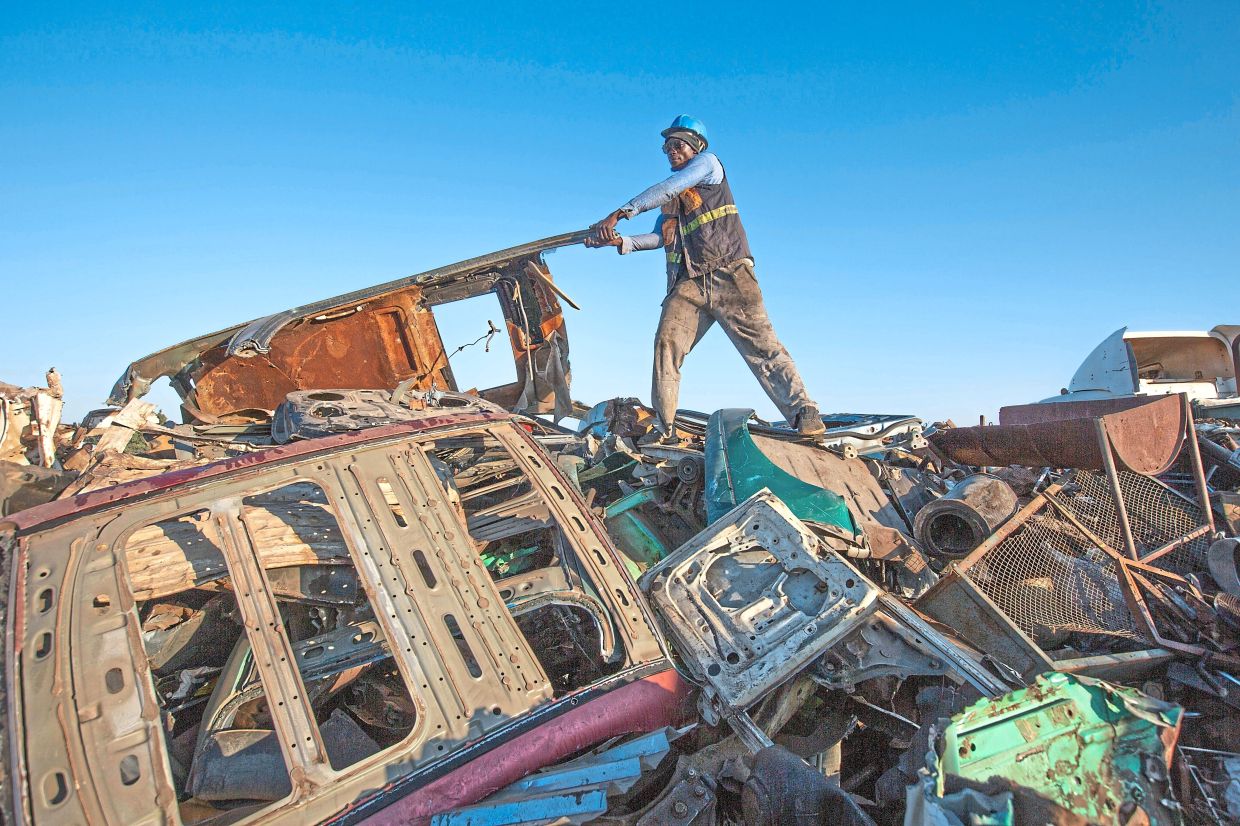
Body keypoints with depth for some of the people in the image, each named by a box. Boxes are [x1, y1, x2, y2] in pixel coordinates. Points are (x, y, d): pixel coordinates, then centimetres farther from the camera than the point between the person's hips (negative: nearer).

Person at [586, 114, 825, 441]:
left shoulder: (708, 163, 8)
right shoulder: (670, 196, 27)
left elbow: (667, 189, -8)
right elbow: (659, 237, 16)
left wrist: (621, 212, -13)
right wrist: (621, 242, 0)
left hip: (728, 273, -6)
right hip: (688, 282, 6)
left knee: (760, 344, -13)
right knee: (666, 343, -11)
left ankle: (804, 413, -13)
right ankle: (664, 429, -9)